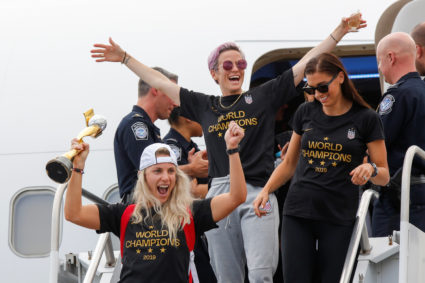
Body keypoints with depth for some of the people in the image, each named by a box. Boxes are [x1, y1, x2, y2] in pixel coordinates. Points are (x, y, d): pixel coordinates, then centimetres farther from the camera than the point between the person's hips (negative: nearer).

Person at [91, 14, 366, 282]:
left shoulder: (264, 97, 11)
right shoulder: (204, 106, 17)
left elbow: (306, 64, 9)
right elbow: (159, 82, 23)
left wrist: (338, 32, 5)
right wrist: (124, 57, 26)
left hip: (258, 192, -3)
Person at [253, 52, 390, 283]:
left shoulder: (365, 119, 1)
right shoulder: (305, 113, 11)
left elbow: (384, 176, 3)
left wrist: (371, 169, -20)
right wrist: (266, 190, 3)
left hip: (339, 219, -2)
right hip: (298, 213, 2)